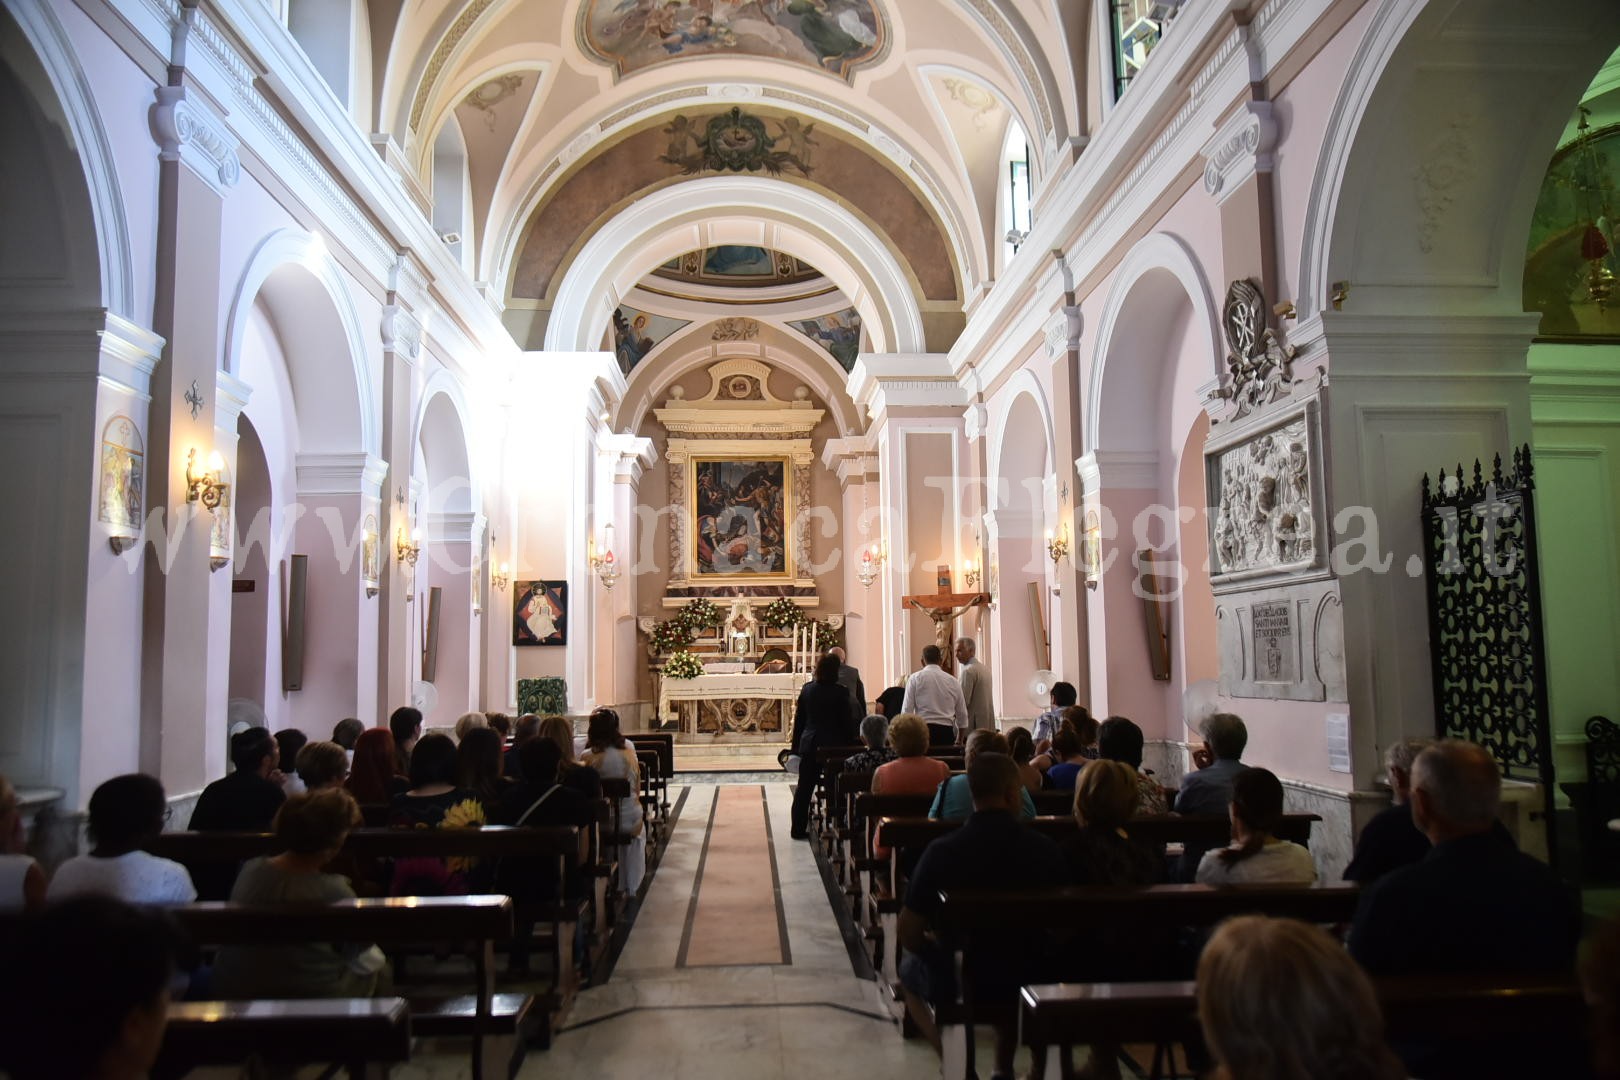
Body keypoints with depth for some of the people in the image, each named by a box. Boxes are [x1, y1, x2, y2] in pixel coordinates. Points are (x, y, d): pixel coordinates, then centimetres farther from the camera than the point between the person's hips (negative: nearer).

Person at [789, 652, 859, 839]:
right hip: (834, 745, -4)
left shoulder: (807, 690, 4)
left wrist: (796, 745, 17)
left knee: (804, 788, 9)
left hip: (809, 744, 4)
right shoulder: (840, 692, -10)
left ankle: (798, 829, 10)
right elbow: (847, 721, -8)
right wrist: (850, 744, 3)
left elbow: (799, 719, 10)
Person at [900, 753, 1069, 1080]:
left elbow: (909, 934, -13)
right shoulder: (1045, 850, -15)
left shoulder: (941, 851, -19)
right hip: (1032, 980, 2)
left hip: (957, 985, -2)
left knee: (911, 960, 29)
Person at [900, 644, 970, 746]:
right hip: (947, 732, 3)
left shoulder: (915, 678, 1)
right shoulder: (953, 681, 10)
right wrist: (959, 741, 27)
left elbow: (907, 710, -3)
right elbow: (963, 715, 15)